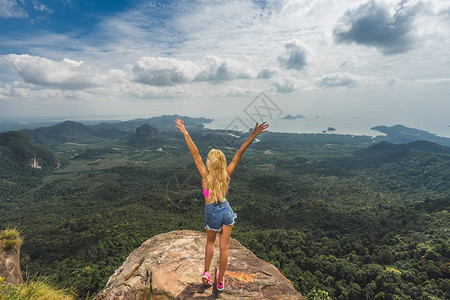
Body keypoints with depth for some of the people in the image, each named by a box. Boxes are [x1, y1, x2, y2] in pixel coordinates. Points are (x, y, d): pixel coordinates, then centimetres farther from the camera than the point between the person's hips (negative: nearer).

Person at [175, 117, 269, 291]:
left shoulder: (206, 175, -19)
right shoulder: (227, 174, -13)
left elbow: (195, 153, -20)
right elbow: (240, 153, -16)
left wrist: (185, 133, -18)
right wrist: (253, 135, -15)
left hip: (211, 212, -1)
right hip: (226, 210, 2)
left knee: (210, 243, 27)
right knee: (224, 247, 14)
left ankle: (206, 272, 21)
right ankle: (220, 281, 28)